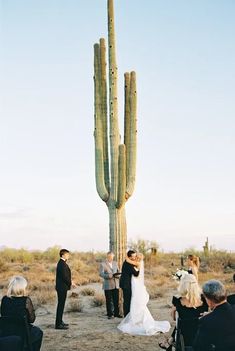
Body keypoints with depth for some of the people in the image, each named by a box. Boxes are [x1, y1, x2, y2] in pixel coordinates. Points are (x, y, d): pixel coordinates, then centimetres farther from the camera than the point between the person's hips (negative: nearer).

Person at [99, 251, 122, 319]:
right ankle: (109, 314, 11)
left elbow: (118, 272, 17)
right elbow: (101, 274, -12)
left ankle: (116, 313, 14)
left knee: (116, 300, 4)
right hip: (108, 285, -4)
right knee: (109, 300, 2)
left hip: (116, 285, 4)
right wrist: (108, 276, -28)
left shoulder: (115, 263, 14)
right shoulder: (103, 264, -3)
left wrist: (117, 275, -6)